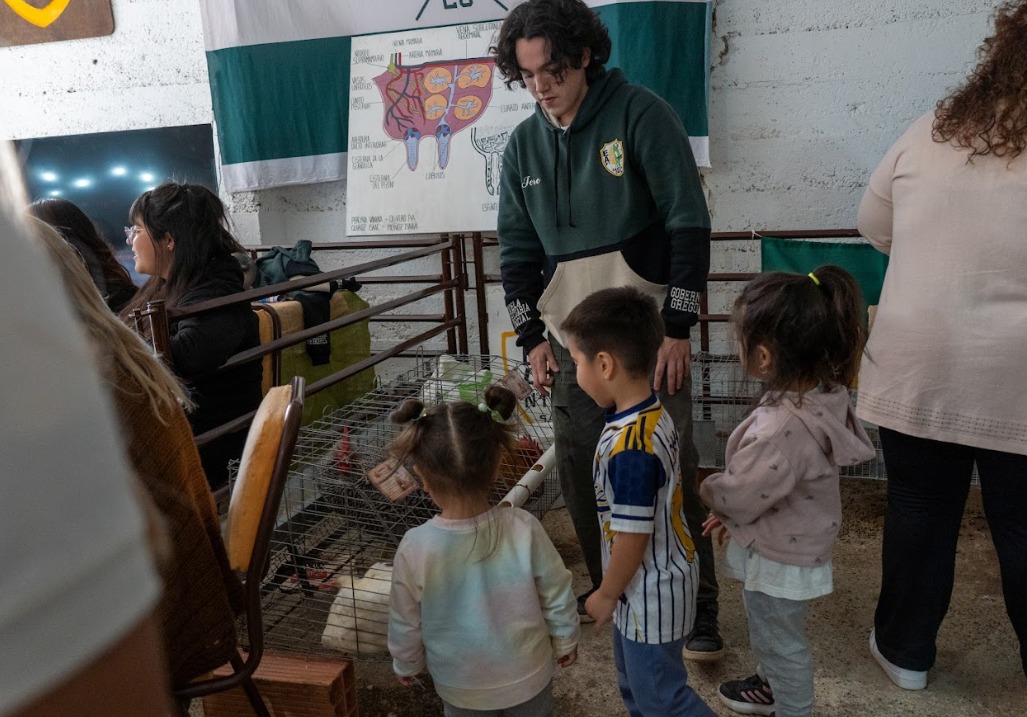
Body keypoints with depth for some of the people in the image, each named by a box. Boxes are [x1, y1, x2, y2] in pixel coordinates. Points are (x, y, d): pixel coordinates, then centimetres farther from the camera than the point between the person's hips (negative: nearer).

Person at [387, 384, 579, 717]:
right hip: (527, 674, 0)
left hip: (460, 685, 0)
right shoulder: (523, 528, -26)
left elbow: (406, 622, -12)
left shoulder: (415, 548, -27)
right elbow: (557, 596, -12)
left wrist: (406, 665, 8)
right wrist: (565, 641, 8)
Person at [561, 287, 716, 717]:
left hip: (650, 594, -9)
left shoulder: (630, 448, -33)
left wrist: (606, 595, -10)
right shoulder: (654, 416, -4)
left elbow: (632, 537, -26)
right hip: (647, 586, 9)